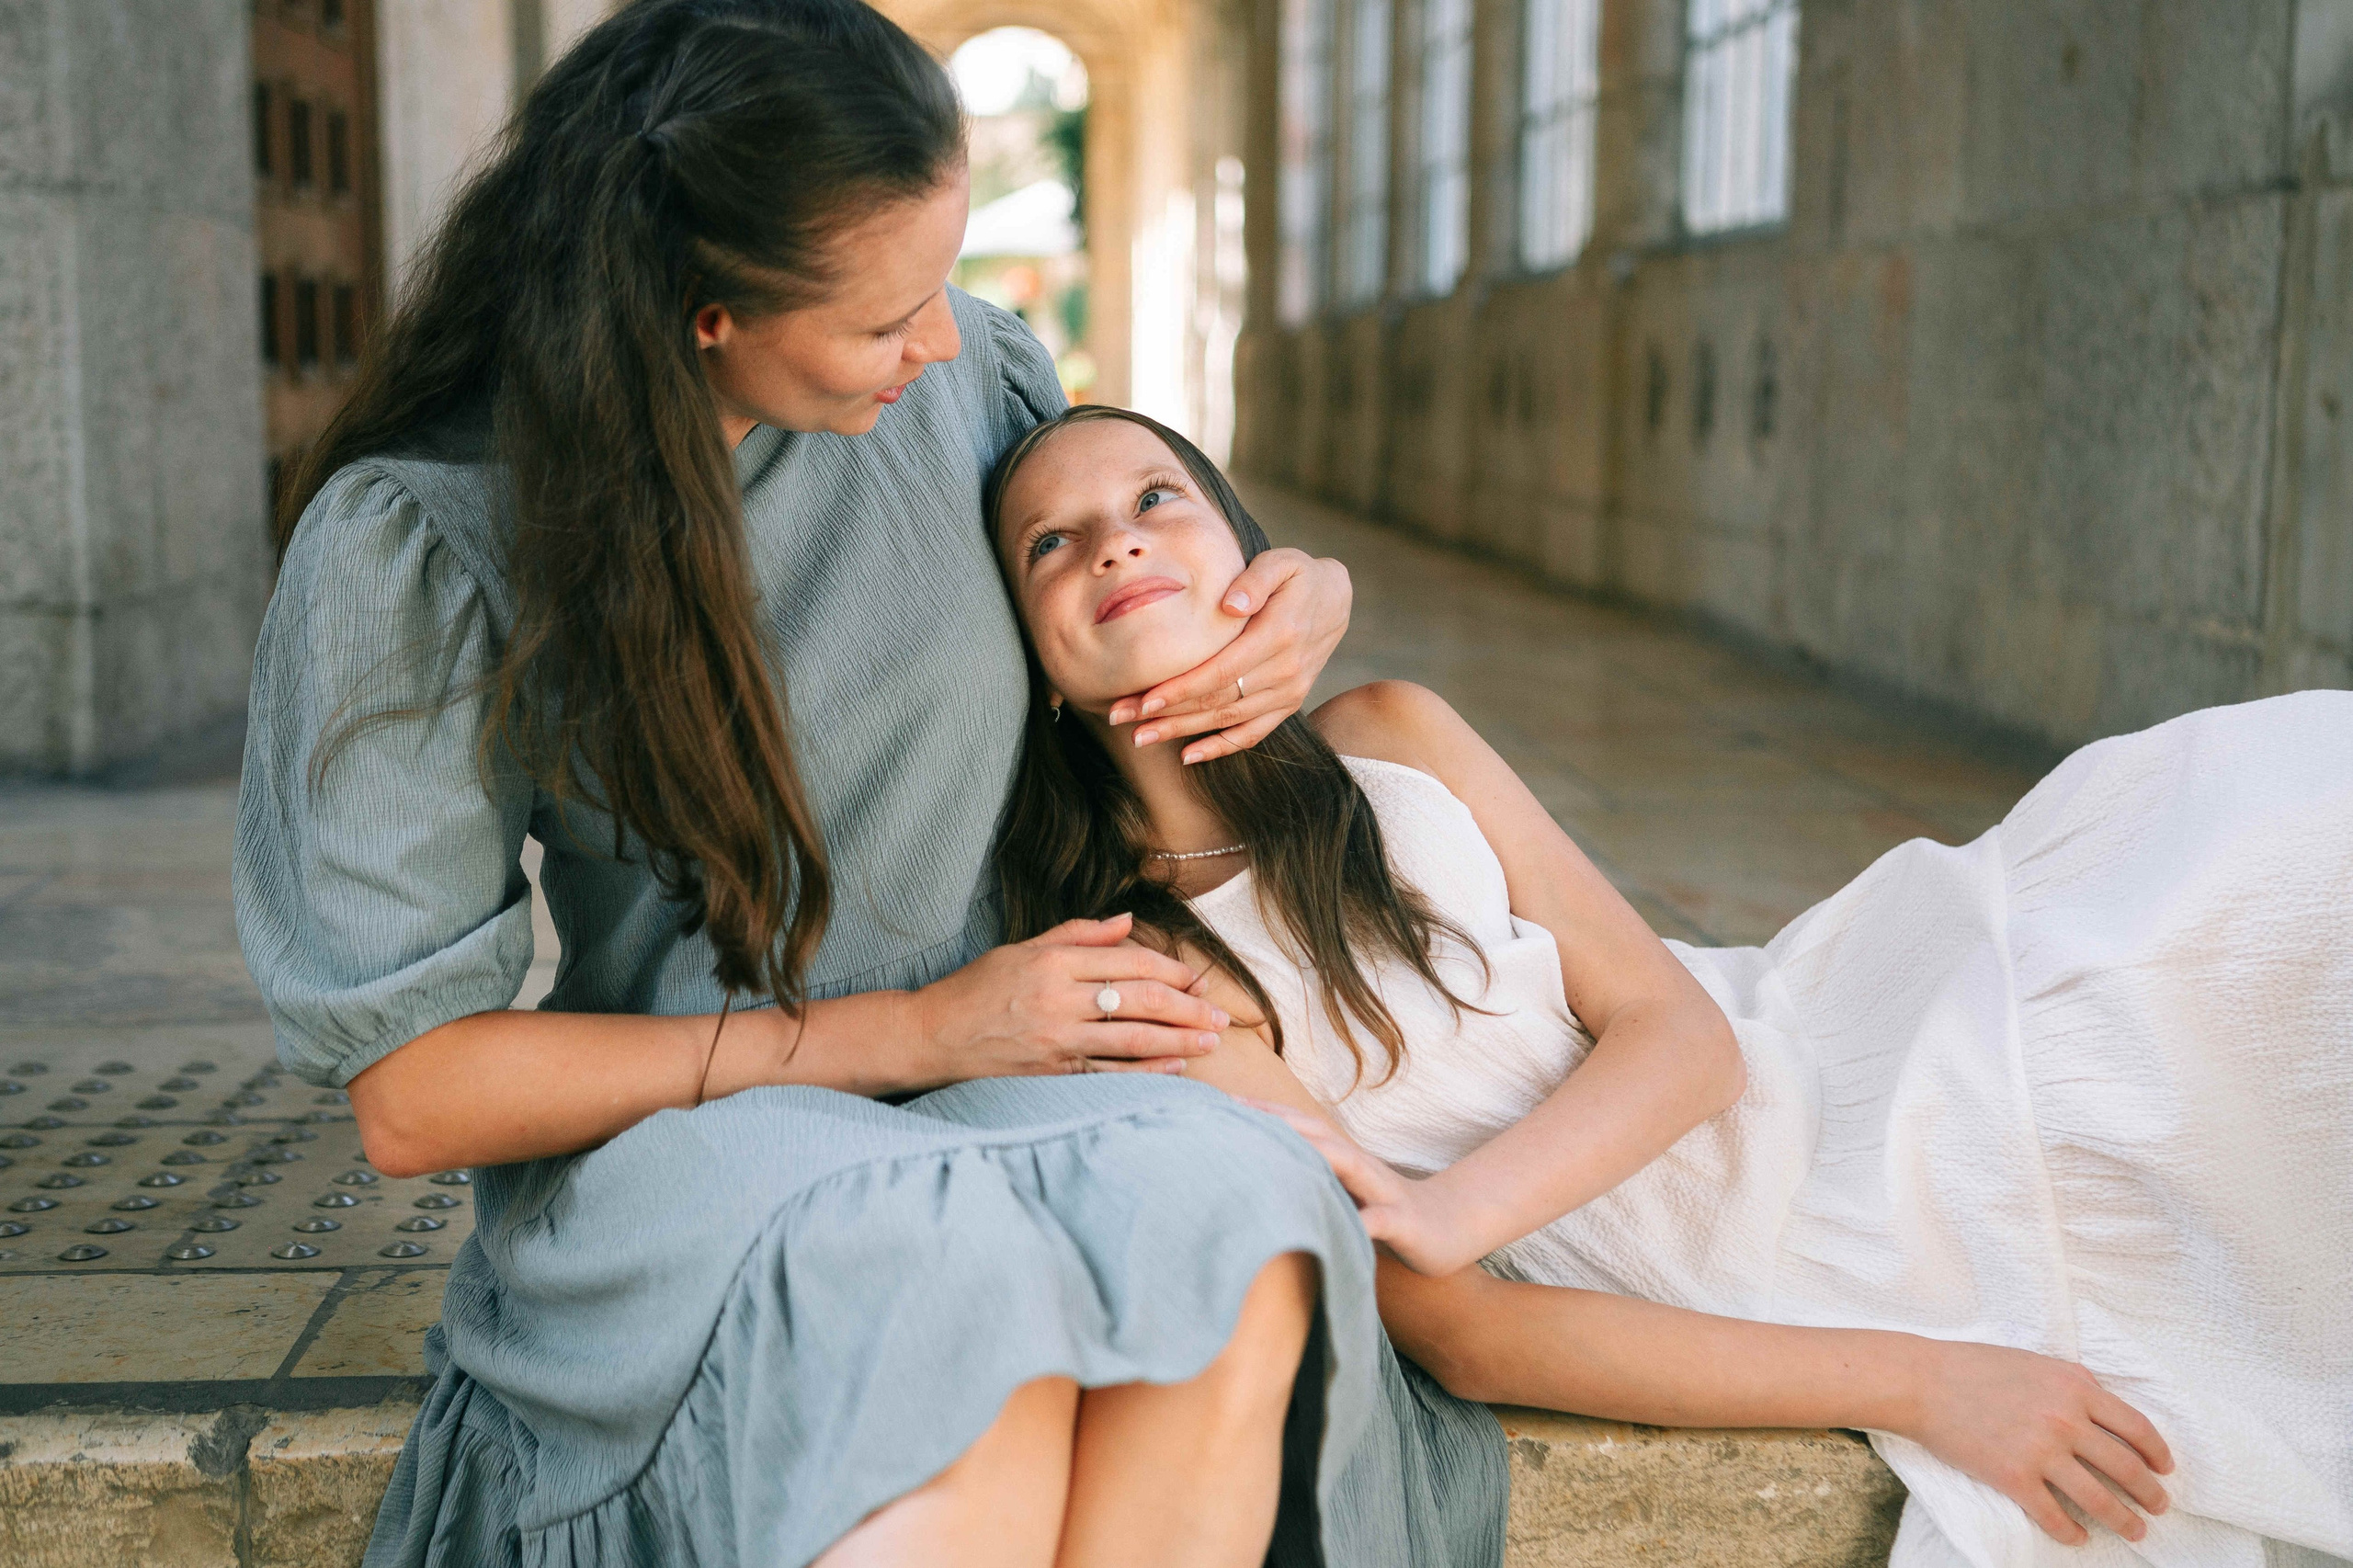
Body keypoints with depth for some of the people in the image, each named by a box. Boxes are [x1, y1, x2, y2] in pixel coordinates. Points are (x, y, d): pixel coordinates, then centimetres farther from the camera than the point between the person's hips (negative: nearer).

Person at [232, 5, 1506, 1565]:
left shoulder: (955, 370, 2)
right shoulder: (412, 539, -9)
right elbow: (411, 1089, -9)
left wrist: (1314, 596, 0)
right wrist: (913, 1033, -14)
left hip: (991, 1091, 4)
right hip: (653, 1140, -3)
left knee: (1225, 1211, -34)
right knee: (949, 1304, -40)